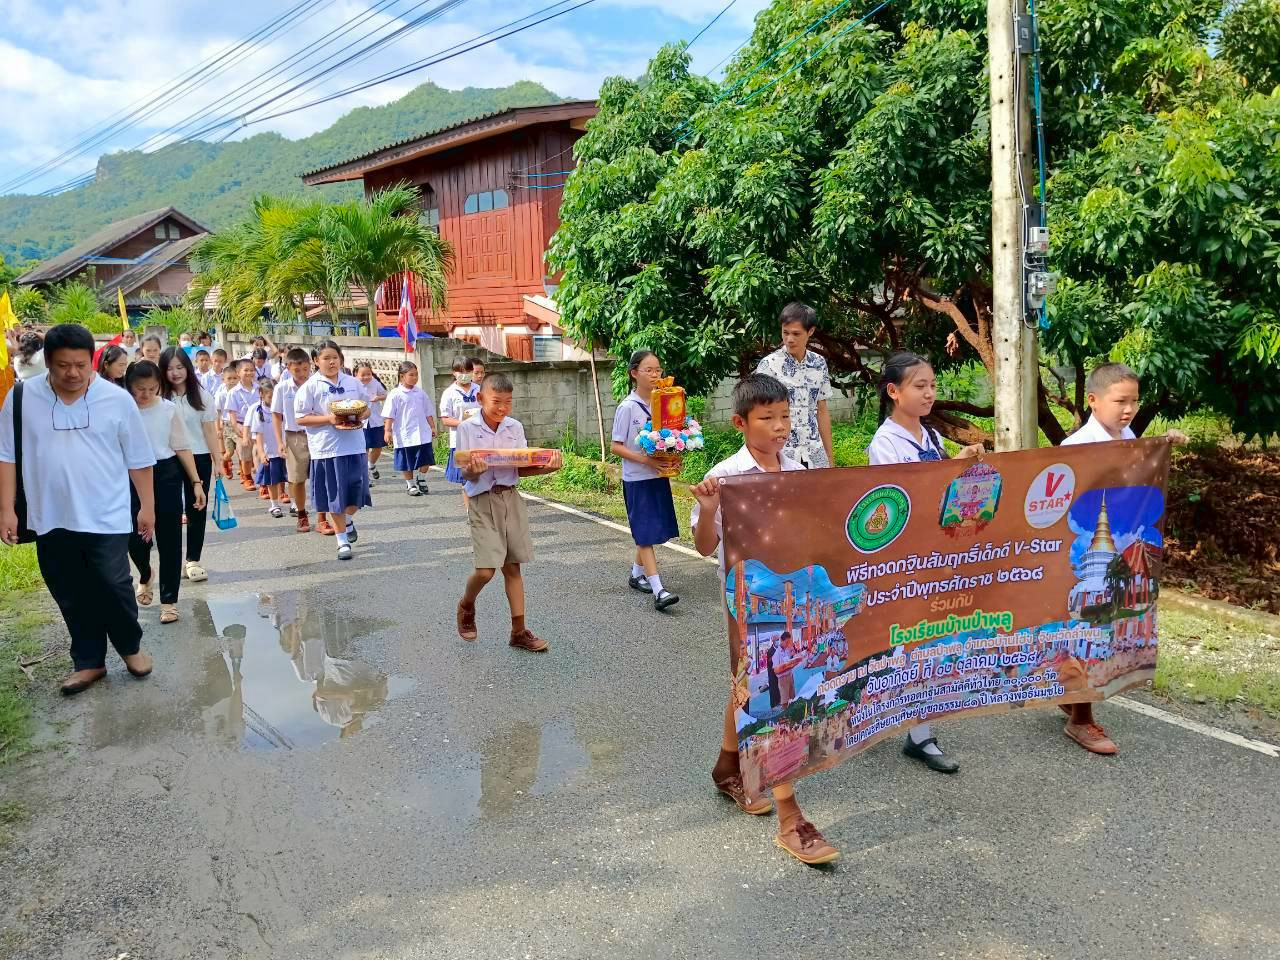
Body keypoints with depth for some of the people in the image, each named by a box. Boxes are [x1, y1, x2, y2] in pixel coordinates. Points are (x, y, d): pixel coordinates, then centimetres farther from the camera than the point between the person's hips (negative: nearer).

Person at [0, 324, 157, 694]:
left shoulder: (117, 400, -5)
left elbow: (138, 459, 1)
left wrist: (147, 505, 2)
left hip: (106, 517, -2)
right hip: (51, 519, 2)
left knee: (113, 587, -1)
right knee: (72, 597, 11)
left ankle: (130, 645, 24)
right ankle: (88, 662, 26)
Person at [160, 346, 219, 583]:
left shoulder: (202, 396, 1)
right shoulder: (159, 397, -2)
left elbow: (210, 432, 3)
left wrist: (218, 461, -1)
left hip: (198, 459, 1)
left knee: (197, 509, 6)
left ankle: (193, 560, 15)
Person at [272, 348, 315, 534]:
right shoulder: (282, 388, -3)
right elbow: (276, 416, 2)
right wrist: (280, 442, -3)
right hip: (294, 437, 1)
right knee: (297, 480, 9)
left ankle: (321, 519, 5)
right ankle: (302, 516, 25)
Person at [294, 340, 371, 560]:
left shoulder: (353, 383, 8)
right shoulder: (310, 387, -3)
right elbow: (301, 418, -5)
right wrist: (329, 419, -17)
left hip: (354, 446, 3)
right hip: (327, 449, -3)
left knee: (357, 492, 3)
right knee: (335, 497, 4)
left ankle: (348, 520, 36)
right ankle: (342, 541, 17)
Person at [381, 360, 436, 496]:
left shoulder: (420, 392, 7)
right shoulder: (395, 394, -7)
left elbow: (428, 412, 14)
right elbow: (389, 415, -7)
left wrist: (432, 427, 13)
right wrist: (388, 431, -12)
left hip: (423, 434, 4)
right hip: (405, 436, -4)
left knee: (426, 460, 5)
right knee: (407, 463, 7)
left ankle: (422, 480, 27)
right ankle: (410, 485, 23)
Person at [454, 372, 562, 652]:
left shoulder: (515, 427, 3)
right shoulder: (467, 428, -6)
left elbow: (521, 469, 3)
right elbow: (465, 473, -7)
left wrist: (547, 468, -15)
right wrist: (473, 471, -31)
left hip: (510, 498, 3)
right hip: (482, 500, -3)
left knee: (512, 566, 7)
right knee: (486, 569, -10)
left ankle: (519, 631, 14)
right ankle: (466, 606, 23)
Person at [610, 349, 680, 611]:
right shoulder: (627, 407, -9)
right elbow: (616, 447, -10)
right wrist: (644, 459, -22)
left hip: (659, 475, 6)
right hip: (637, 479, -6)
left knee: (653, 530, 14)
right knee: (645, 532, -7)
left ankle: (636, 574, 33)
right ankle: (658, 590, -11)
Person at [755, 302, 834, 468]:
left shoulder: (819, 364, 5)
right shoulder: (769, 365, -8)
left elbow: (822, 411, 12)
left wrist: (829, 455, 12)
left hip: (814, 454, 4)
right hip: (781, 454, -4)